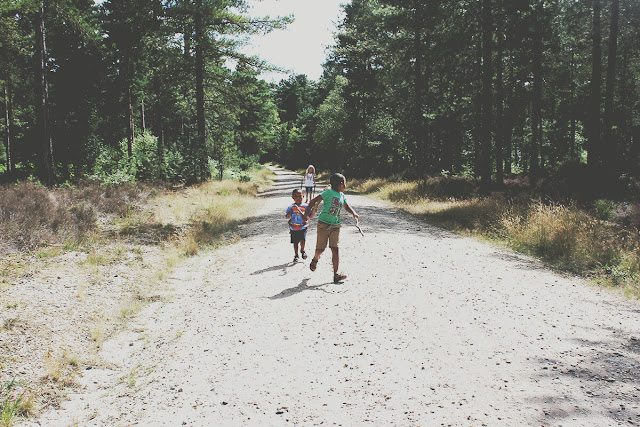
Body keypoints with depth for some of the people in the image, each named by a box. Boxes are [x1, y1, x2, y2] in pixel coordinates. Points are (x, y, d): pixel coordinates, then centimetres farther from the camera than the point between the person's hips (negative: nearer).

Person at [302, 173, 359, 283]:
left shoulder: (342, 195, 10)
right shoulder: (329, 193, -12)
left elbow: (346, 206, 26)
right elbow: (314, 201, -13)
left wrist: (354, 213, 7)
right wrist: (306, 214, -15)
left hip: (335, 226, 5)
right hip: (324, 224, -5)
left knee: (335, 249, -5)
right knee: (321, 248, 3)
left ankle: (336, 275, -8)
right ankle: (315, 259, 39)